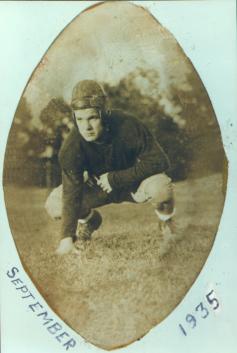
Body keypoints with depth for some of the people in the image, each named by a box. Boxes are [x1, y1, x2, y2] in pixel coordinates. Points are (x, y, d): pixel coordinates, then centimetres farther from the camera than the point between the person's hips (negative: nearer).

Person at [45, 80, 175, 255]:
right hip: (97, 187, 3)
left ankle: (165, 218, 2)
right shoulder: (72, 146, -26)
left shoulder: (128, 126, -32)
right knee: (54, 204, -19)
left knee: (161, 186, -36)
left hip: (133, 183, -2)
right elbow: (71, 192, -26)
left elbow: (160, 161, -28)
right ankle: (89, 220, 17)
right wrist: (68, 236, -34)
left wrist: (116, 179, -29)